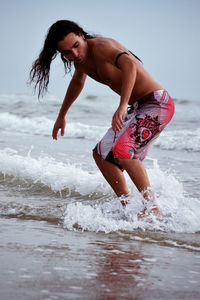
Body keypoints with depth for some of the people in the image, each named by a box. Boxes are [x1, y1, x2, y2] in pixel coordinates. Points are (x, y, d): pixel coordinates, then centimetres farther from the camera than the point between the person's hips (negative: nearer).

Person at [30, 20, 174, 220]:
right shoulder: (81, 58, 7)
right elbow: (77, 82, 31)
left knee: (121, 150, -27)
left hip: (157, 102, -10)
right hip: (137, 108, 10)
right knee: (101, 154, 12)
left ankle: (153, 209, -22)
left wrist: (123, 106, -52)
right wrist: (62, 115, 41)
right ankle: (127, 207, 15)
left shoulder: (100, 46, -21)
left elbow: (129, 64, -42)